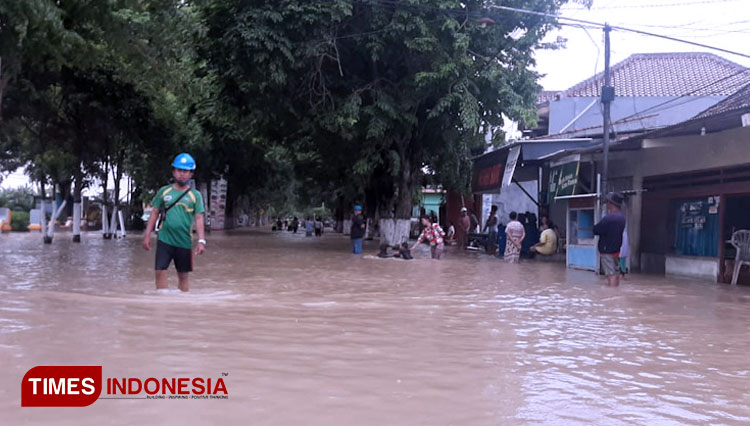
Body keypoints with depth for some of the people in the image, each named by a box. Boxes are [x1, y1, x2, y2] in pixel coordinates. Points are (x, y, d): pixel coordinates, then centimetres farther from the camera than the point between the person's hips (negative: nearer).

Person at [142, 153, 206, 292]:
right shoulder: (164, 191, 7)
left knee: (183, 275, 8)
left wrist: (201, 241, -10)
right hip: (164, 240, 1)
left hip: (184, 242, -1)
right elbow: (154, 214, 10)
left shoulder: (195, 195, 3)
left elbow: (199, 219, -1)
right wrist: (147, 235, 5)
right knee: (160, 271, -5)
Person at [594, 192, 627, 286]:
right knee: (616, 273, 13)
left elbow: (596, 230, -17)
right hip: (617, 249, 8)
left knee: (611, 274, -9)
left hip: (607, 250, -8)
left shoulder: (609, 218, -21)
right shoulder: (621, 217, 7)